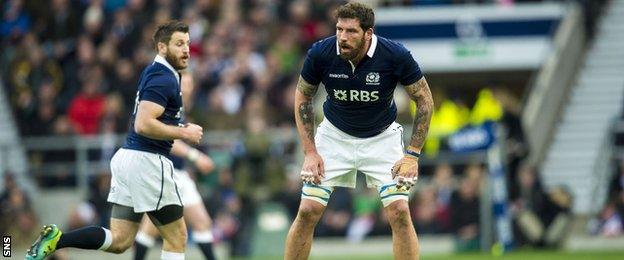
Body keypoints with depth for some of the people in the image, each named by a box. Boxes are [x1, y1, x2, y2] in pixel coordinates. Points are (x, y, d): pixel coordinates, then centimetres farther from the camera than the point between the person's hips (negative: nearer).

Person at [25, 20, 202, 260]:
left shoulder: (154, 72, 17)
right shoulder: (164, 79, -14)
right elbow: (143, 124, -24)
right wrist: (183, 133, -15)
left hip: (126, 158, 9)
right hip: (147, 160, -9)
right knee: (176, 237, 1)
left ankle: (56, 239, -7)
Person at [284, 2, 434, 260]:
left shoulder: (396, 55, -25)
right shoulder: (320, 53, -21)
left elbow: (425, 100, -10)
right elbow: (302, 98, -3)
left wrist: (412, 155, -15)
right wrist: (310, 152, -8)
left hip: (382, 138, -1)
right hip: (335, 135, 1)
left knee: (399, 212, -15)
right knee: (308, 211, -8)